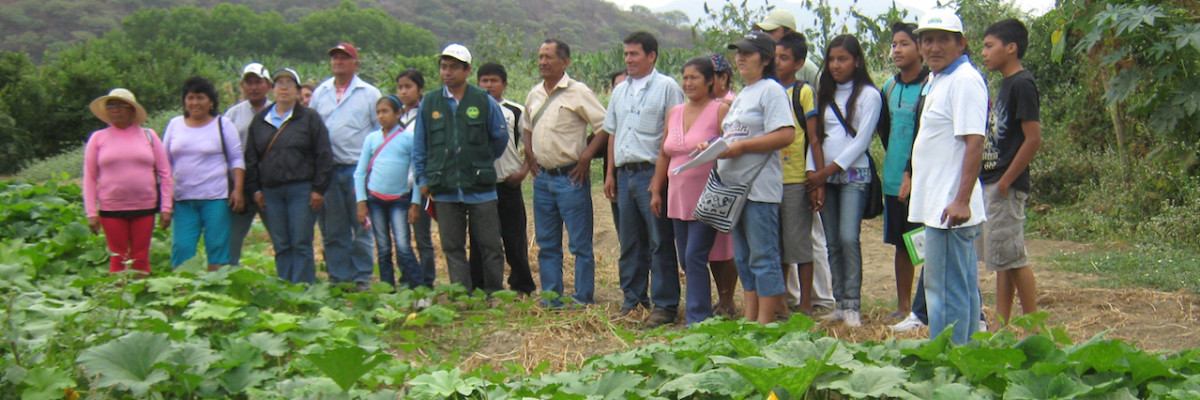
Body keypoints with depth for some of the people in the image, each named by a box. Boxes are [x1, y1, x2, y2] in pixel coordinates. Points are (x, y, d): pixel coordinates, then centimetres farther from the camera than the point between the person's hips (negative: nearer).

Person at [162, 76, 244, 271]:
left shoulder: (223, 125, 4)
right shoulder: (175, 125, 12)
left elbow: (237, 160, 3)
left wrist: (238, 190, -7)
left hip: (216, 197, -3)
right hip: (183, 198, 3)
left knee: (217, 246, -1)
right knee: (181, 248, -1)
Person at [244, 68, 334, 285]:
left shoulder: (310, 118, 2)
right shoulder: (260, 120, 14)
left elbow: (324, 155, -2)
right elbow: (251, 157, 17)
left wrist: (319, 189, -7)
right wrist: (255, 189, 10)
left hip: (301, 190, -4)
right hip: (271, 192, 4)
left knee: (301, 244, -3)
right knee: (281, 246, 7)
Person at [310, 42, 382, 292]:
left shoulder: (369, 94, 4)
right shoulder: (319, 93, 14)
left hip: (358, 169, -3)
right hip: (327, 169, 3)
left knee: (361, 227, 1)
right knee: (332, 229, 6)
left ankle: (362, 278, 9)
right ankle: (338, 278, 13)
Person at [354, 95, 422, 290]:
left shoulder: (408, 138, 0)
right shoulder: (372, 138, 7)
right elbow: (359, 173, 9)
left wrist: (415, 203, -4)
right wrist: (361, 202, 2)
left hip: (400, 200, -3)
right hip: (374, 198, 3)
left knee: (403, 246, -11)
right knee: (383, 248, 6)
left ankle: (419, 288, -6)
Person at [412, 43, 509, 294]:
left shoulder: (485, 101, 1)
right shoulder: (429, 103, 6)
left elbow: (500, 138, 13)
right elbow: (419, 145, 13)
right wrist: (422, 179, 8)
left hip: (480, 187, -2)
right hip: (445, 189, 2)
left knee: (489, 245, 3)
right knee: (452, 247, 6)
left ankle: (495, 293, 14)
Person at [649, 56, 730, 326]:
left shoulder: (720, 111, -5)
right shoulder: (674, 113, 15)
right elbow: (664, 155, 18)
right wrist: (656, 190, 15)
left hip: (706, 199, -7)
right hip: (678, 199, 7)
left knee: (695, 257, -11)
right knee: (686, 260, 9)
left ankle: (697, 319, -5)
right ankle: (700, 311, 18)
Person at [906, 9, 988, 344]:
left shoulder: (964, 80, -14)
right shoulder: (938, 79, 17)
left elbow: (974, 143, -22)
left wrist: (961, 200, -27)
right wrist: (914, 176, 24)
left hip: (950, 208, -10)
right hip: (939, 203, 10)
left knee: (945, 290, -5)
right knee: (964, 288, 15)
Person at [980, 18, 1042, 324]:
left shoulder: (1022, 84, -13)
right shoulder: (1005, 84, 15)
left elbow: (1033, 139, -19)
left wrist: (1006, 181, -17)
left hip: (1007, 187, -10)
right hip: (991, 184, 10)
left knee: (1013, 257, -5)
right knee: (1002, 258, 12)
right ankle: (1001, 326, 18)